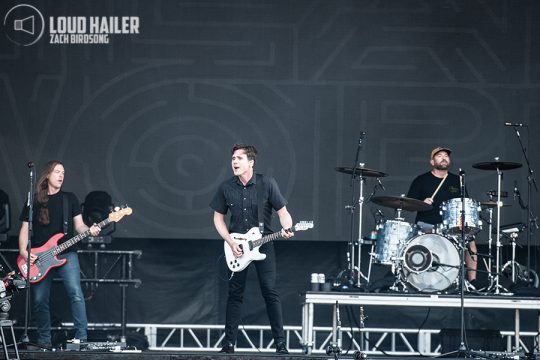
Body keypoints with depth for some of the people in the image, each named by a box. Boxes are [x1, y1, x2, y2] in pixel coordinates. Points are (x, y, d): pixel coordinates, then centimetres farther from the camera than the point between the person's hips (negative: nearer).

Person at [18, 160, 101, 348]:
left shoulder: (70, 198, 11)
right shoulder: (34, 201, 9)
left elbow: (78, 225, 8)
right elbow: (25, 229, 9)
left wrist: (89, 231, -14)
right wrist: (23, 251, -7)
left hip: (66, 254, -1)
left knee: (76, 294, -18)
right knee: (40, 300, 1)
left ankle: (81, 337, -17)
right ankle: (44, 340, 14)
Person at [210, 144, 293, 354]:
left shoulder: (267, 184, -7)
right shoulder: (226, 188, 0)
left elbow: (283, 212, -2)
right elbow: (218, 218, 8)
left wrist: (286, 229, -24)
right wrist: (231, 242, -5)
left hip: (263, 245, -2)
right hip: (236, 247, 2)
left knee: (270, 291, -8)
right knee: (235, 293, 4)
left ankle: (280, 343, -4)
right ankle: (229, 343, 9)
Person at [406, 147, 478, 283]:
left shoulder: (457, 181, 16)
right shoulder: (421, 181, 6)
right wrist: (422, 203, -16)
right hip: (427, 225, -3)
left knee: (470, 241, -21)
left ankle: (472, 280, -17)